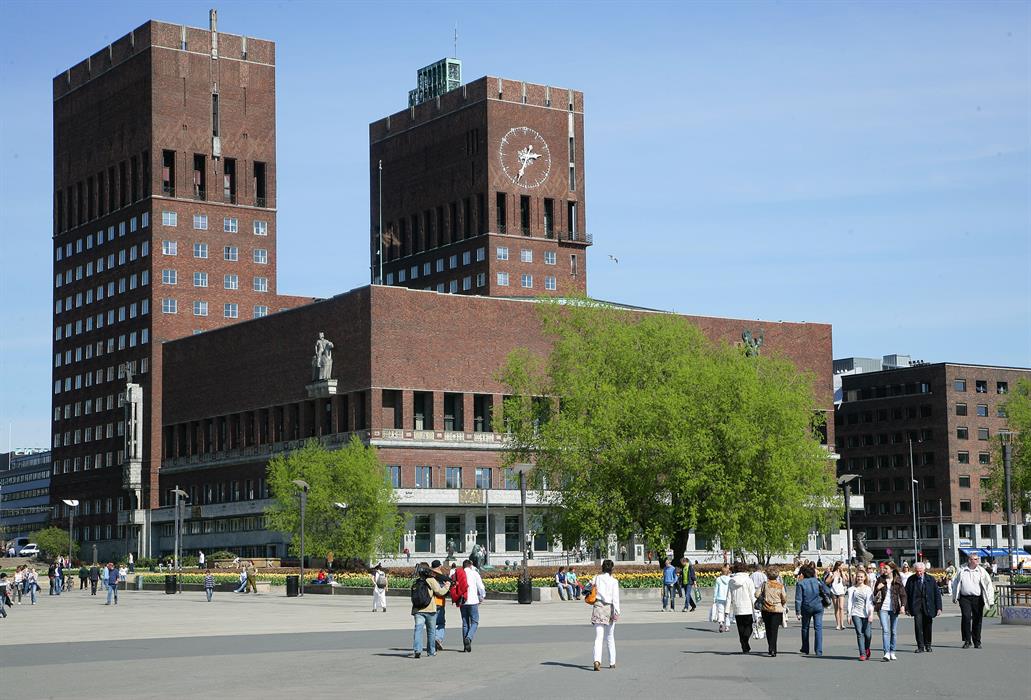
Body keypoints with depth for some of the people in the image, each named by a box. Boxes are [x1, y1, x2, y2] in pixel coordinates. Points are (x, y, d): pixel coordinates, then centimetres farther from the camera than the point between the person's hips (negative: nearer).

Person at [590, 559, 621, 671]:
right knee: (610, 637, 16)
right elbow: (615, 597, -10)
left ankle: (597, 660, -24)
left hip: (598, 607, 1)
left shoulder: (597, 578, 3)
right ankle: (612, 662, 23)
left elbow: (592, 591, 8)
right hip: (609, 608, -1)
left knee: (598, 636, -4)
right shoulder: (613, 581, -4)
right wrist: (617, 612, -13)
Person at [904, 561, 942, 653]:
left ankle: (928, 645, 26)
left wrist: (939, 607, -3)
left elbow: (937, 593, 3)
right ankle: (920, 647, -5)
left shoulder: (930, 580, 2)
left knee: (927, 626, 8)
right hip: (916, 606, -1)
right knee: (918, 626, -10)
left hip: (928, 607, 1)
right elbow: (906, 594, 4)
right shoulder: (911, 580, 1)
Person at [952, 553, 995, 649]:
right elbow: (955, 584, 16)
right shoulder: (962, 571, 5)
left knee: (977, 620, 4)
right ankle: (967, 640, -2)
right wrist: (955, 597, 15)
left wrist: (990, 600, -3)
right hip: (965, 598, 0)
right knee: (966, 617, -12)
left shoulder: (981, 571, 3)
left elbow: (989, 585, 3)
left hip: (977, 598, 1)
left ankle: (977, 642, 16)